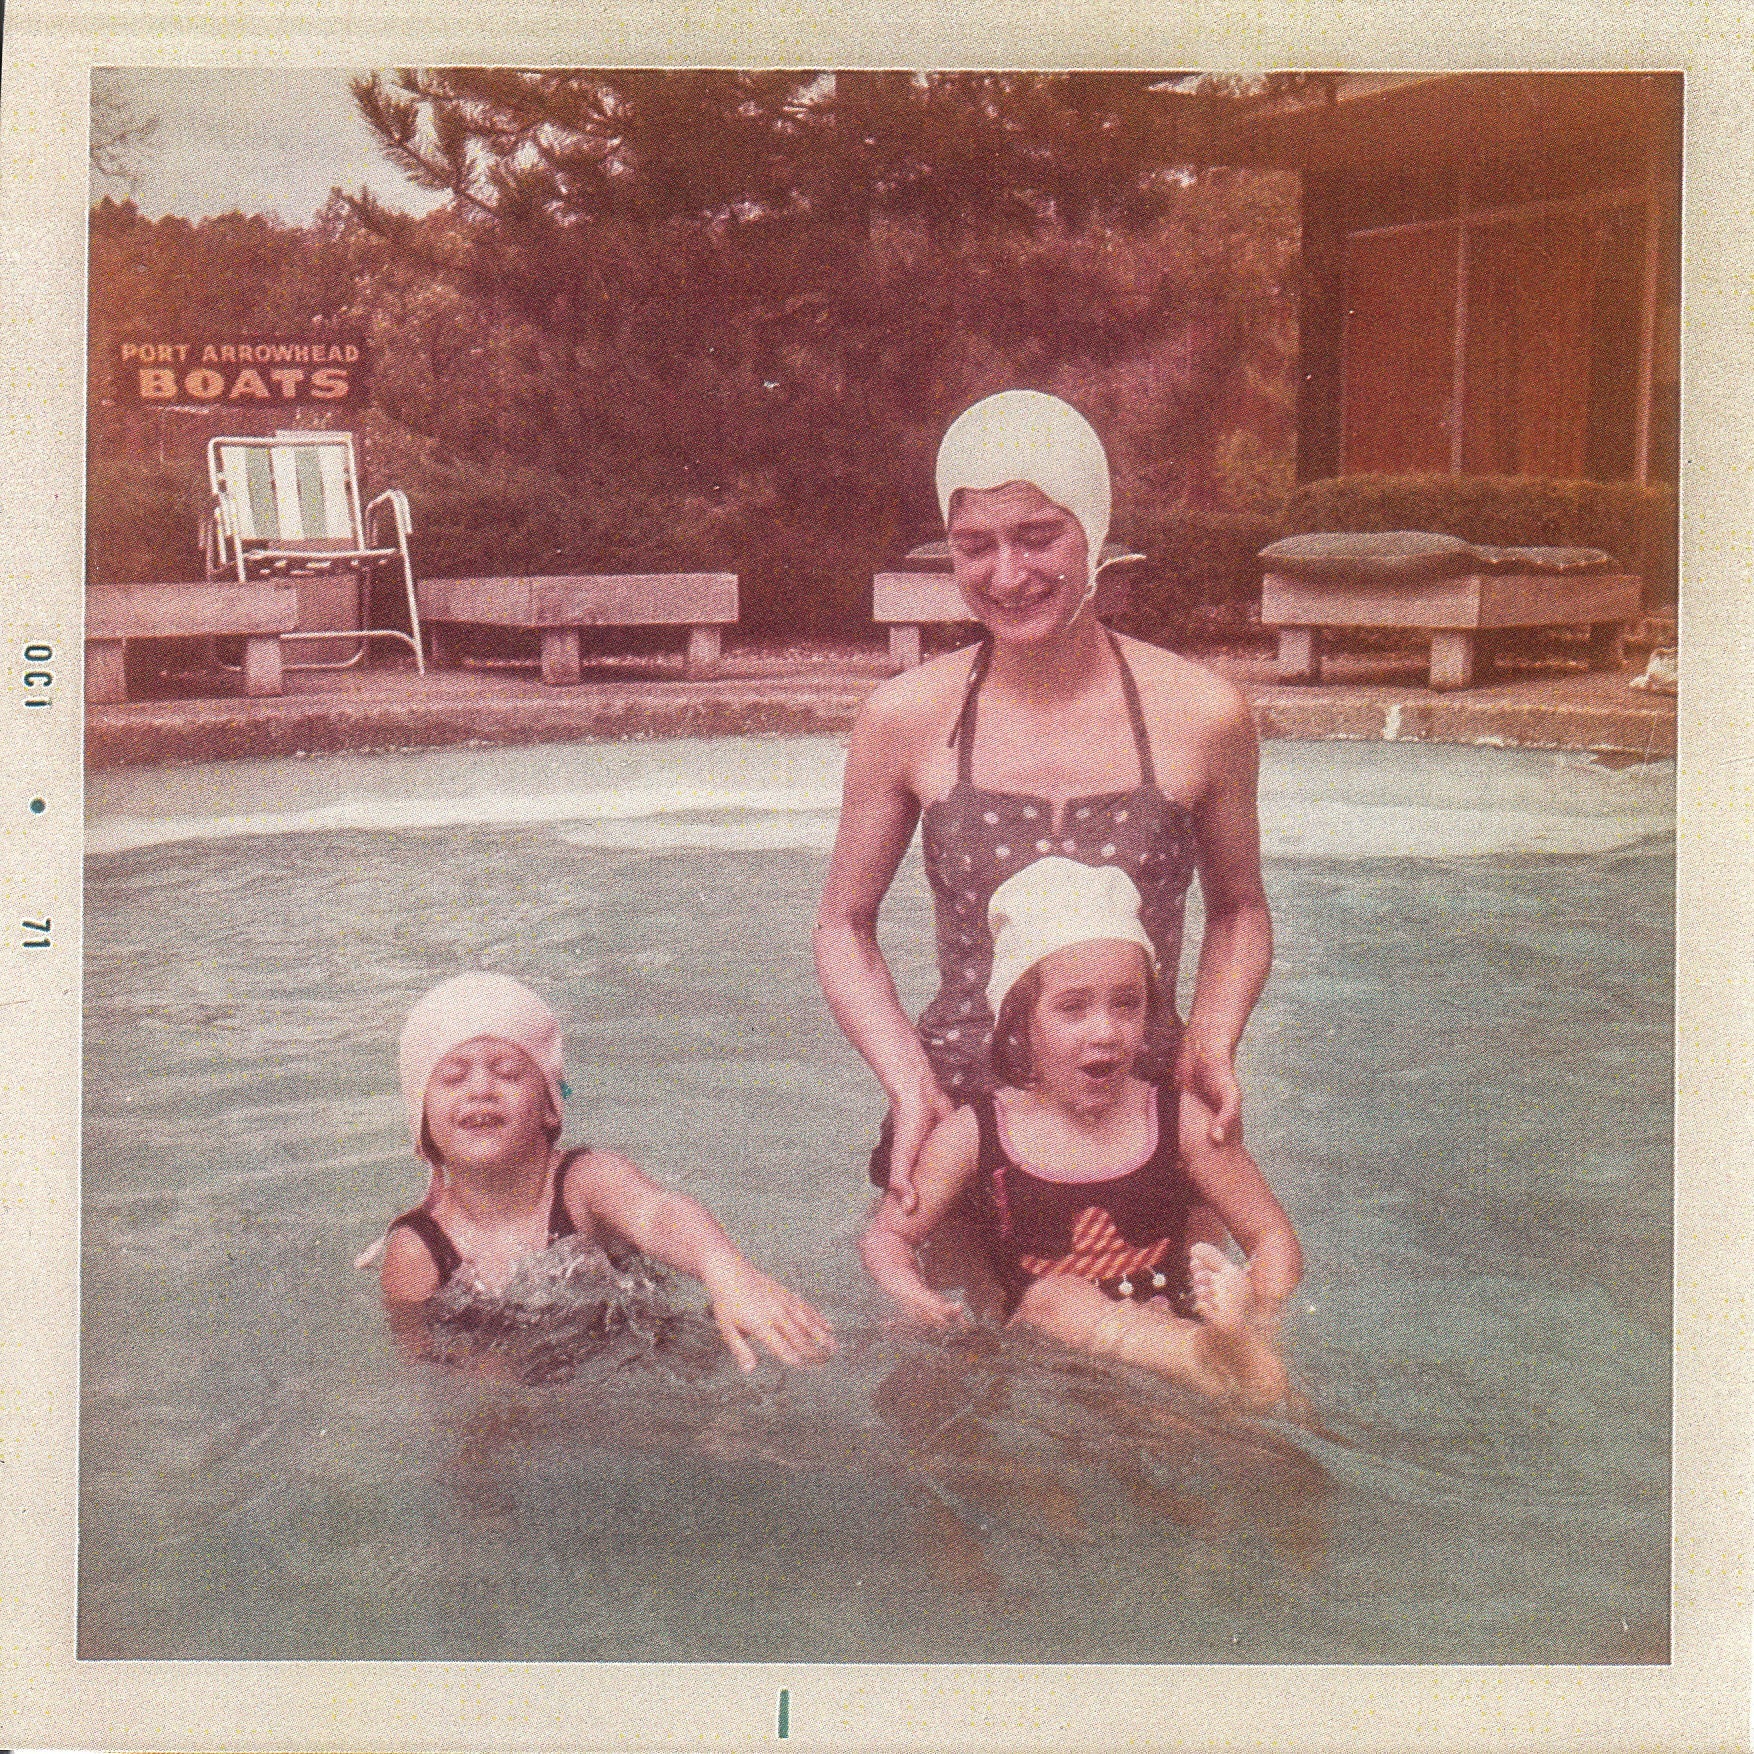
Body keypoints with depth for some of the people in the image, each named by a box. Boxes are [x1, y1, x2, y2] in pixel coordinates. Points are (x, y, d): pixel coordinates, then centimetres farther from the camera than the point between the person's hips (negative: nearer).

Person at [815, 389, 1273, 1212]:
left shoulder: (1201, 715, -3)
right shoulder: (906, 718, -4)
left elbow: (1238, 911, 13)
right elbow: (844, 925, 7)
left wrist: (1211, 1045, -5)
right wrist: (909, 1083, -7)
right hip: (958, 1112, 0)